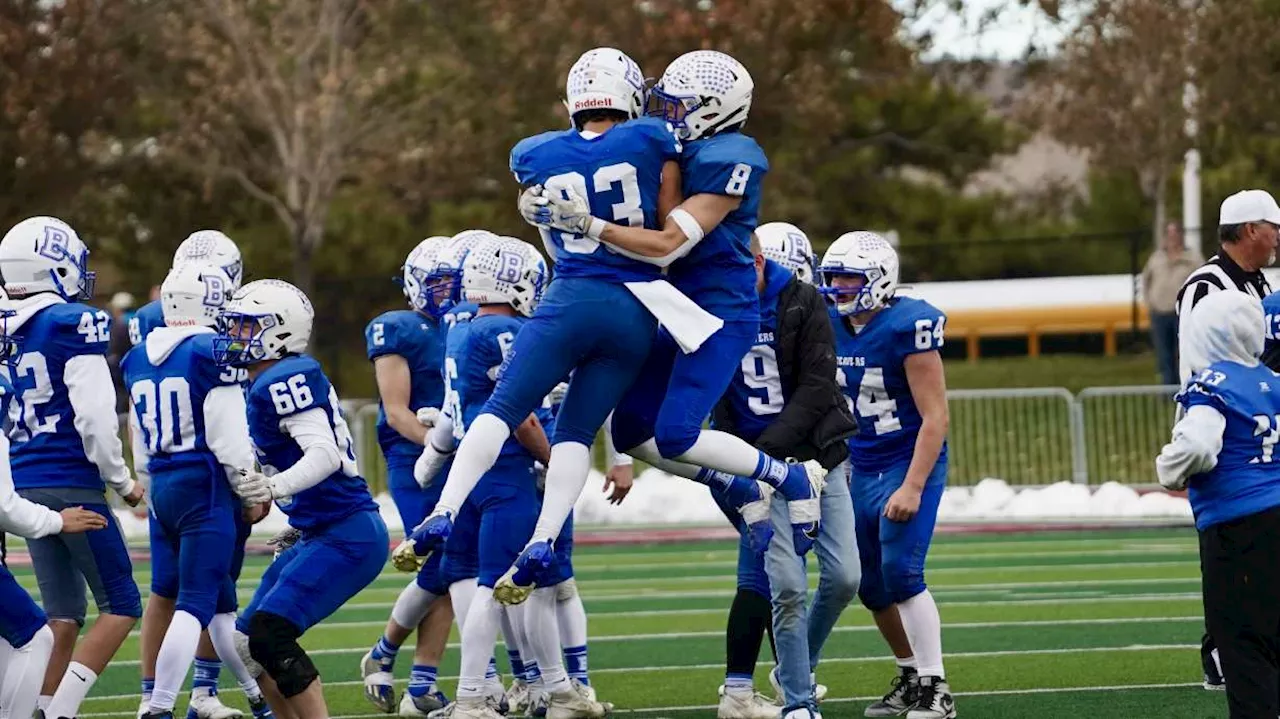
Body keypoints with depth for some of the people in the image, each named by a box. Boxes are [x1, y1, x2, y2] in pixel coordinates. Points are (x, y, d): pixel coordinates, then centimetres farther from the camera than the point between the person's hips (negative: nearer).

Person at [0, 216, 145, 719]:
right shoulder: (75, 324, -13)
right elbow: (95, 416, -17)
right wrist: (121, 481, -4)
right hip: (73, 487, -7)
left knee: (63, 615, 14)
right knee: (121, 607, 2)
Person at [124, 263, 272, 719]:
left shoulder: (139, 357, 10)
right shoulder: (213, 352, -12)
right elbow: (229, 436, -14)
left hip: (162, 487, 8)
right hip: (205, 487, -8)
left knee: (223, 601, 17)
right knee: (196, 603, -7)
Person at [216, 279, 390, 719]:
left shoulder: (284, 380, -16)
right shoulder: (266, 385, 13)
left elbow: (325, 454, -27)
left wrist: (277, 486, -42)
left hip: (349, 537, -11)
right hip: (319, 535, 11)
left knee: (269, 636, -19)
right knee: (247, 642, 12)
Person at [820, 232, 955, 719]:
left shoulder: (908, 327, -18)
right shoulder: (831, 329, 2)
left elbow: (935, 417, -18)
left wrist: (912, 488, -22)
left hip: (910, 464, -7)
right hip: (862, 470, 7)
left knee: (900, 573, -18)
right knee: (870, 585, 8)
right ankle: (910, 678, 25)